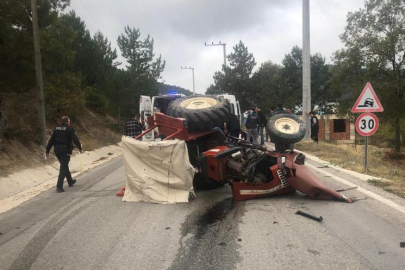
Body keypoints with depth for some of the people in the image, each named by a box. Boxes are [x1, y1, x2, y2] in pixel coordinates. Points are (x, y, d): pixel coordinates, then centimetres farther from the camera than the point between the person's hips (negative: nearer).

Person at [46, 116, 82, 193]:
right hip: (66, 150, -6)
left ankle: (70, 181, 36)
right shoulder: (70, 129, -7)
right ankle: (59, 186, -9)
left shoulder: (56, 129, 9)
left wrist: (47, 150, 12)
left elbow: (51, 140, 9)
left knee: (64, 166, 21)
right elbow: (75, 139, -14)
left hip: (57, 150, 6)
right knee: (63, 168, -4)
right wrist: (80, 148, -5)